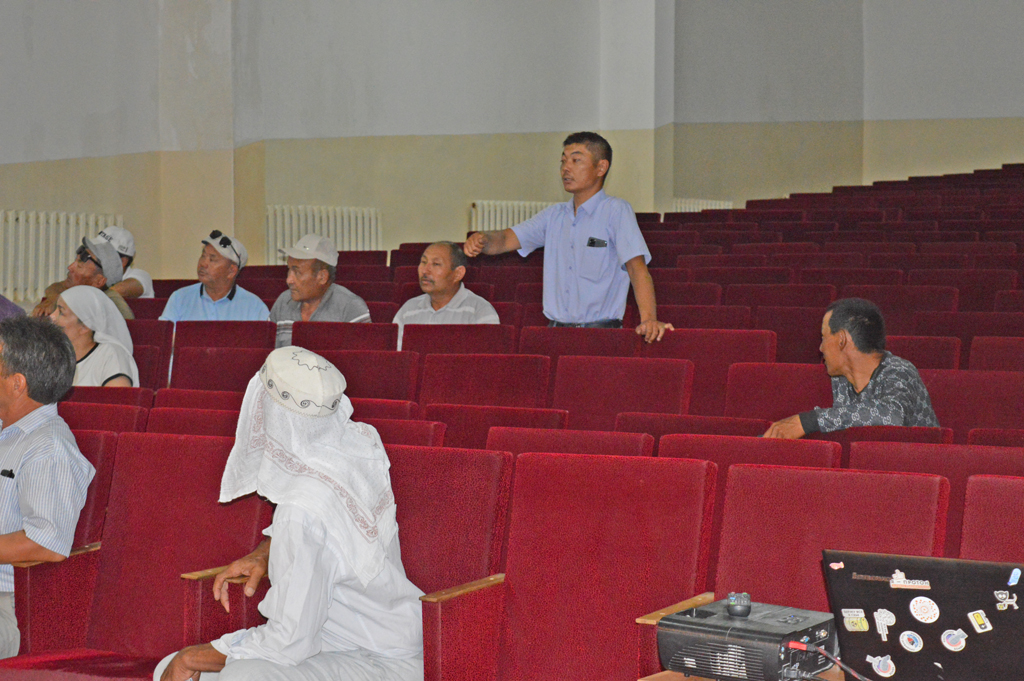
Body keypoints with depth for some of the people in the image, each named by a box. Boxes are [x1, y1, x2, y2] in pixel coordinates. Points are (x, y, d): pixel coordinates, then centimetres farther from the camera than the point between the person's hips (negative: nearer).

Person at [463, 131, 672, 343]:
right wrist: (482, 240, -11)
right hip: (556, 333, 5)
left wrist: (648, 318, -25)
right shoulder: (553, 216, 17)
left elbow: (637, 268, -11)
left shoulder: (616, 211, -1)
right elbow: (506, 240, 13)